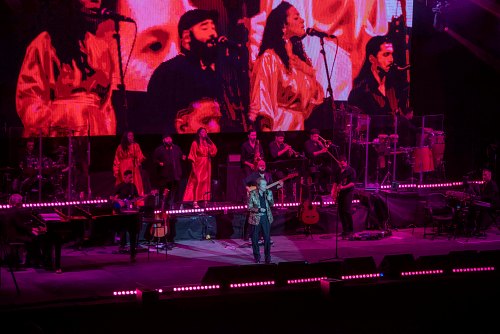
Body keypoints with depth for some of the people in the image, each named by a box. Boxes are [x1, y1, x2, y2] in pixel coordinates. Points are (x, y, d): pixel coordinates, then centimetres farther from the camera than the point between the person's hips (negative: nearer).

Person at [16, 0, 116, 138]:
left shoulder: (100, 45, 17)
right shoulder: (45, 43, 1)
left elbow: (106, 95, 16)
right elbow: (29, 93, -5)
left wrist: (110, 134, 5)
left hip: (97, 133, 5)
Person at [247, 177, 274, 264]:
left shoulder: (269, 193, 2)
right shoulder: (252, 194, -9)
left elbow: (272, 205, 9)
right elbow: (249, 207, -8)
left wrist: (269, 199, -12)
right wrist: (259, 210, -21)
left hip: (266, 218, 2)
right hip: (255, 218, -2)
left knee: (267, 238, -1)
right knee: (255, 239, 6)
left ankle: (267, 257, 8)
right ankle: (257, 257, 20)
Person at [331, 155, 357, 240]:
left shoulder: (351, 171, -4)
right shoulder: (339, 171, 16)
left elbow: (352, 183, -12)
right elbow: (335, 182, 19)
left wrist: (343, 187, -24)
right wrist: (333, 191, 4)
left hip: (348, 192, -7)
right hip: (340, 193, 7)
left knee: (347, 211, -15)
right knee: (340, 212, 4)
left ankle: (350, 231, -10)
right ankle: (345, 230, 11)